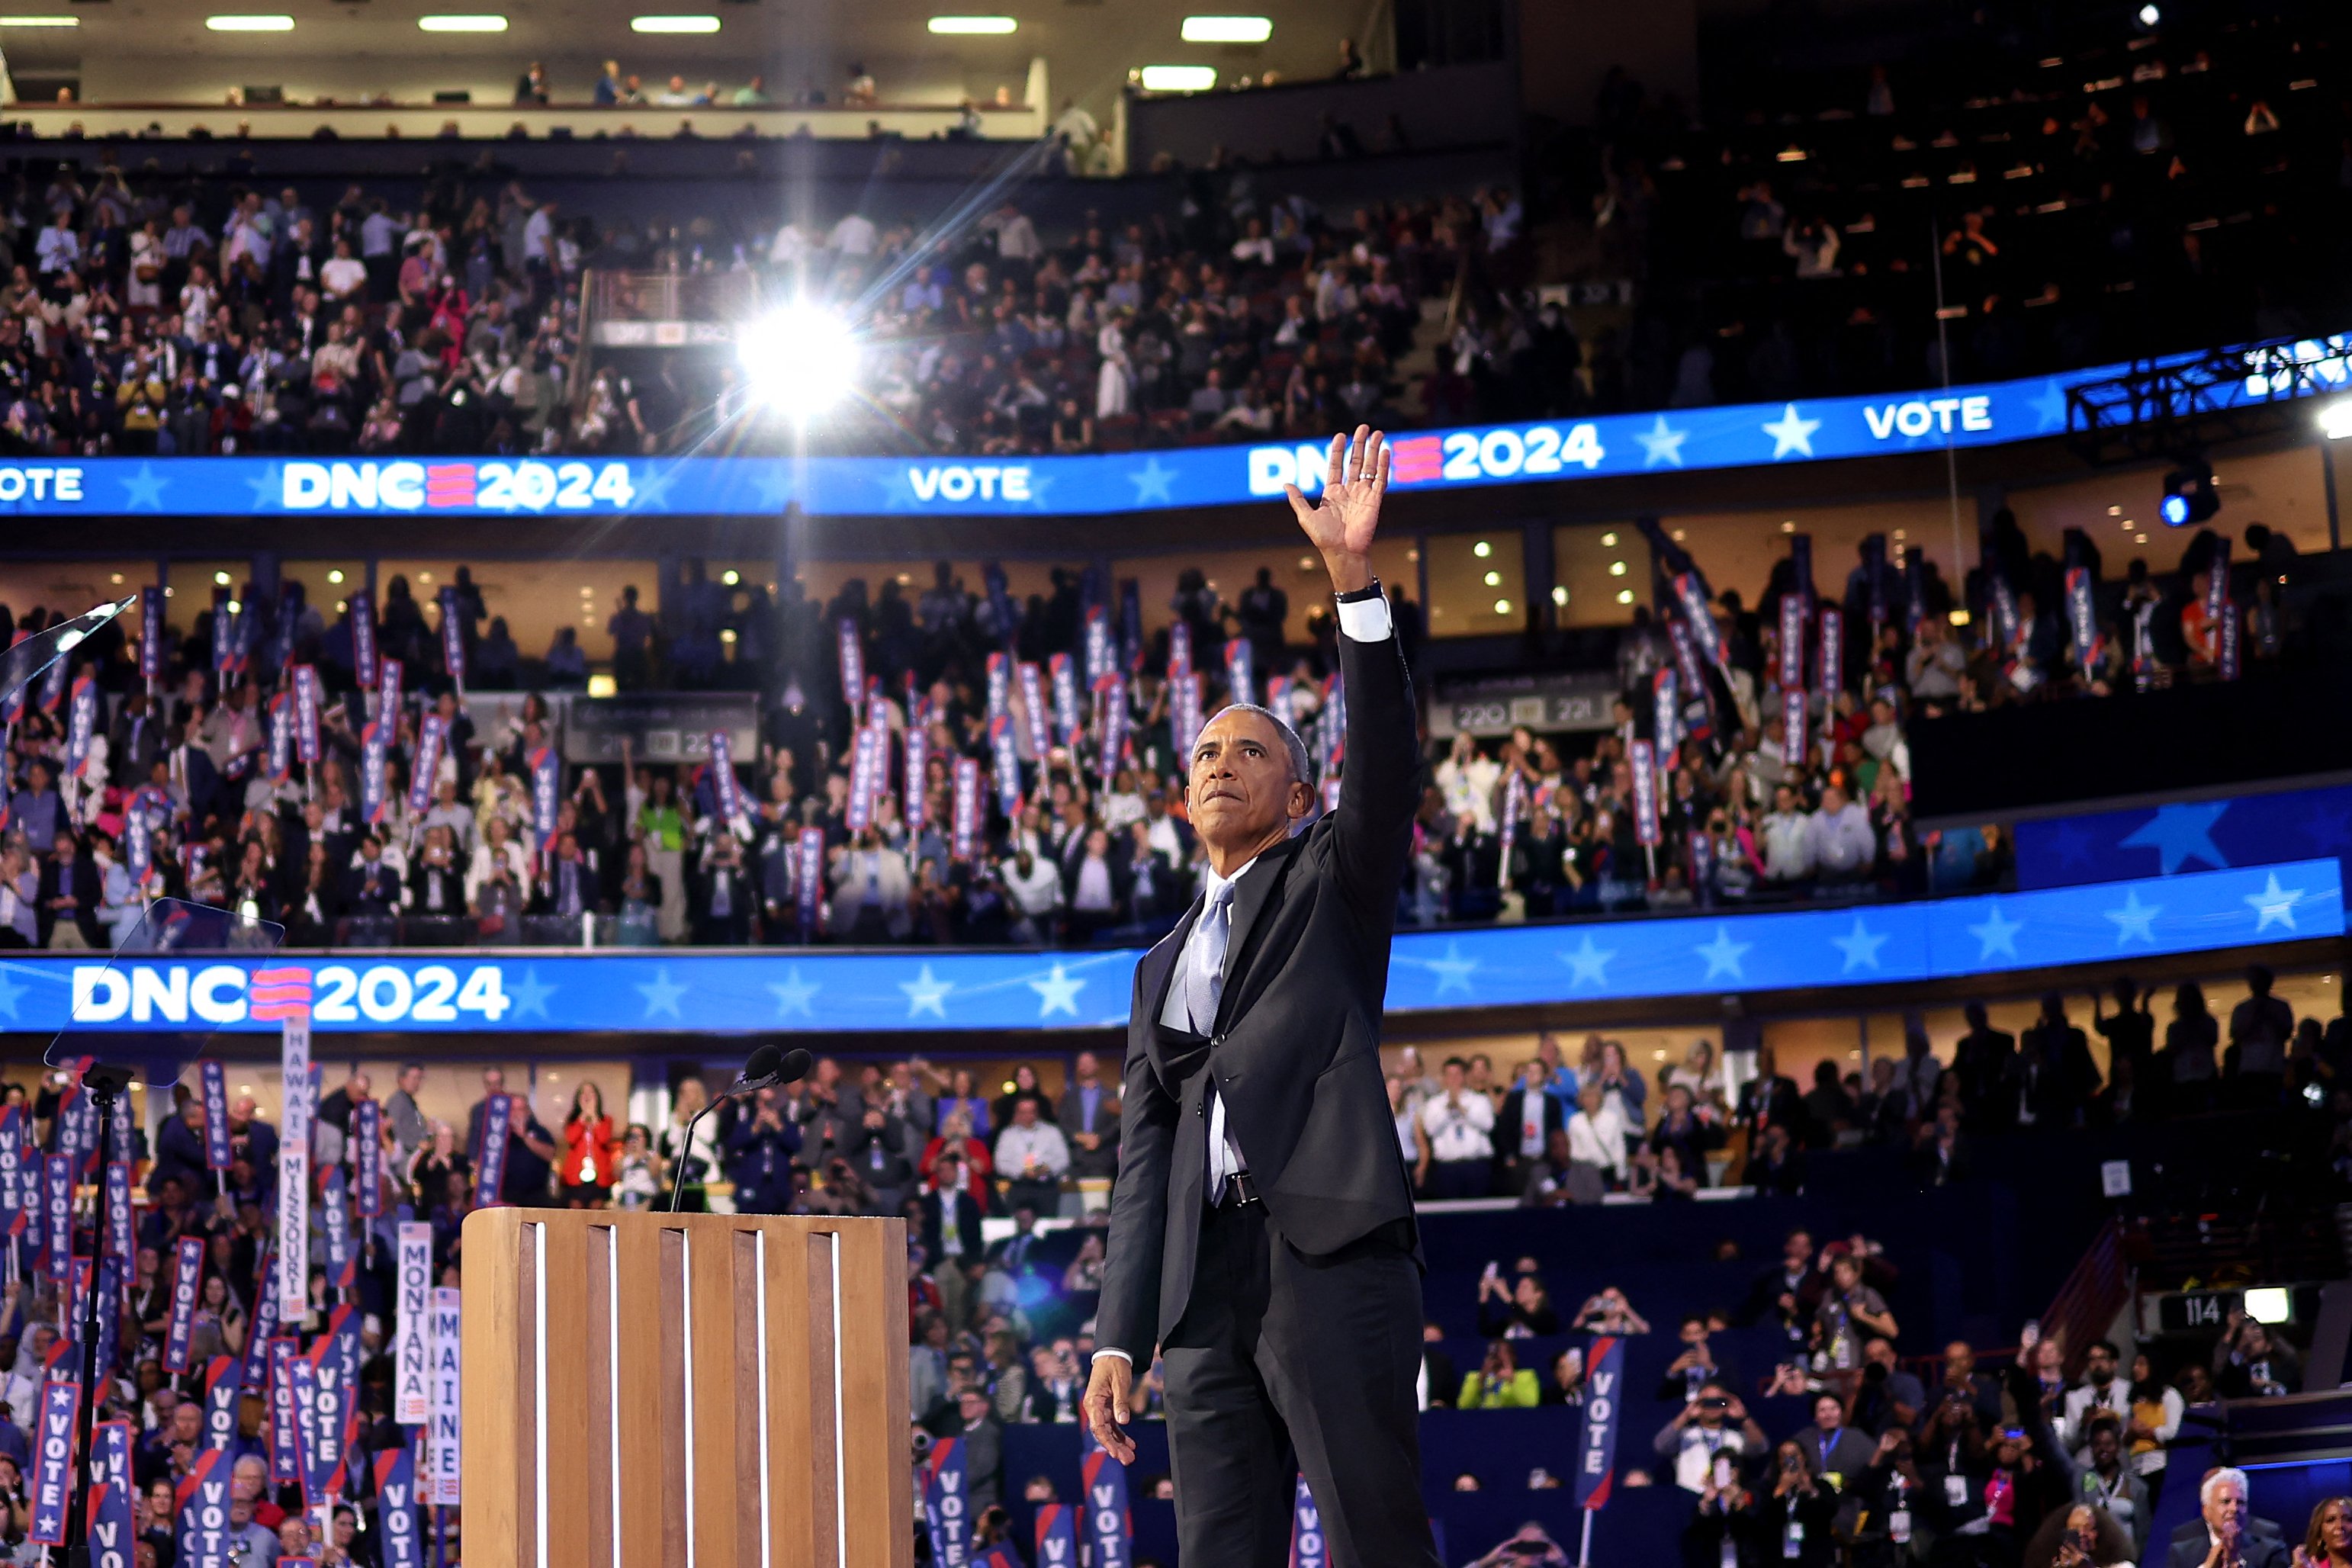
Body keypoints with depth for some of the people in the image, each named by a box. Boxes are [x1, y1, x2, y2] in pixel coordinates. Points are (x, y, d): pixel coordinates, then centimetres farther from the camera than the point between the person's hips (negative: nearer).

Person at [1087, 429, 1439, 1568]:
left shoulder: (1331, 881, 14)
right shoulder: (1162, 971, 26)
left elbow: (1383, 768, -6)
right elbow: (1144, 1162, 21)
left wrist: (1353, 578, -15)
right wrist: (1119, 1336, 11)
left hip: (1330, 1254, -5)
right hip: (1207, 1284, 5)